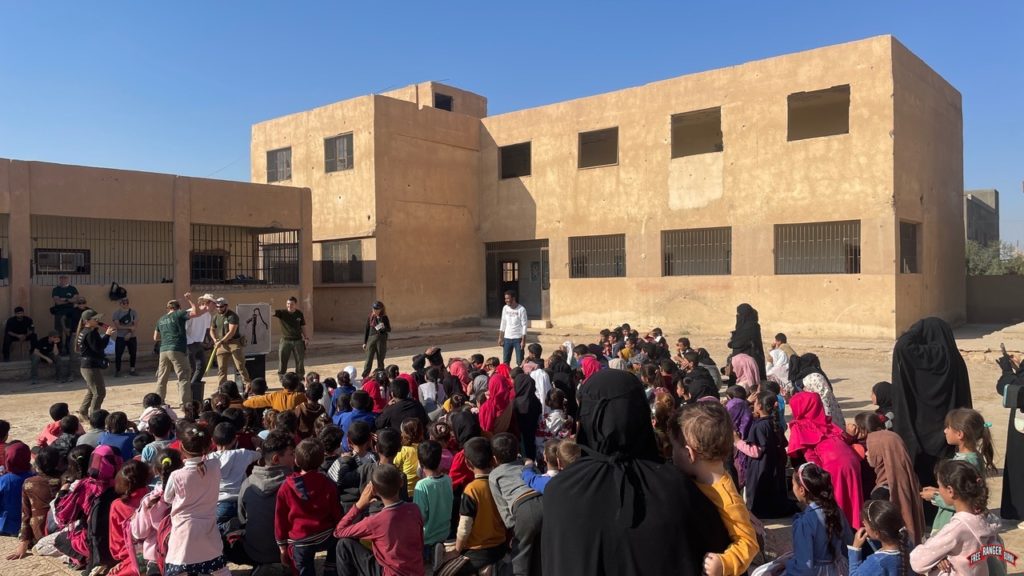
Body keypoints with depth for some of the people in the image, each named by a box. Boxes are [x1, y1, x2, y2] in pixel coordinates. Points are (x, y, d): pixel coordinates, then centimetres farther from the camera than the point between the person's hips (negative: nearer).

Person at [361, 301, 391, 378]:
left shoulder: (384, 318, 1)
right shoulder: (370, 318, 5)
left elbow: (389, 330, 3)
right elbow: (366, 330, 9)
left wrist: (384, 327, -19)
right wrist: (364, 342, 7)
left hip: (381, 340, -1)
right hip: (371, 339, 1)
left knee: (380, 359, 6)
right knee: (369, 359, -2)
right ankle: (364, 377, -1)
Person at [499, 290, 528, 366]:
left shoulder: (521, 309, -11)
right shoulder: (505, 308, 4)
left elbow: (524, 325, -10)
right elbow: (503, 323, 11)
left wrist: (523, 340, -13)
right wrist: (500, 337, 8)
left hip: (518, 338, -4)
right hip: (507, 338, 5)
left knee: (520, 362, 1)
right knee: (505, 361, 7)